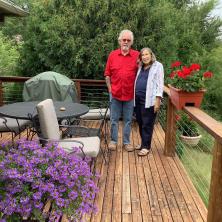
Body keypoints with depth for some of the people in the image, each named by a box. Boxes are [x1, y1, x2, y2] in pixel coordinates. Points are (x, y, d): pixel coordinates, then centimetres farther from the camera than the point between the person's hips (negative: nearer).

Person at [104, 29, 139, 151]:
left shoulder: (137, 55, -1)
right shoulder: (112, 55, 3)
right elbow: (107, 74, 6)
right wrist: (109, 88, 0)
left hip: (130, 94, -1)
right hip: (115, 93, 1)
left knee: (128, 120, 10)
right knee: (114, 119, 10)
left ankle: (126, 142, 23)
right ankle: (113, 141, 23)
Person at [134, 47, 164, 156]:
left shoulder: (158, 66, -2)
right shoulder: (140, 67, 17)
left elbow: (159, 84, -8)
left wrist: (157, 100, -15)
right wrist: (135, 96, 13)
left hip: (149, 100, -6)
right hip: (138, 99, 6)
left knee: (147, 124, -1)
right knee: (140, 123, 12)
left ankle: (146, 146, 9)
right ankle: (143, 143, 26)